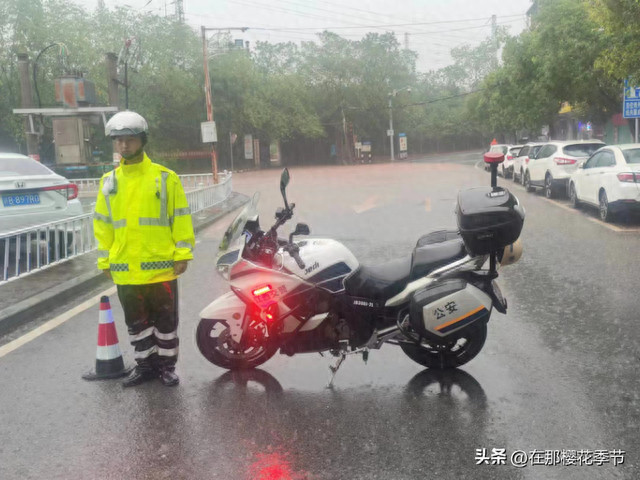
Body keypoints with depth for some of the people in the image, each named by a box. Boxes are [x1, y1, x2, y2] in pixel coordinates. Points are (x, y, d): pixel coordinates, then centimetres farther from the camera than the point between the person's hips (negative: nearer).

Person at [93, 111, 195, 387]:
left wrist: (183, 253, -7)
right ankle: (145, 364, 28)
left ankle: (167, 365, 22)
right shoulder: (109, 181, 7)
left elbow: (181, 217, -3)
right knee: (137, 323, 14)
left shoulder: (164, 177, -3)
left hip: (161, 266, -3)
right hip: (125, 269, 3)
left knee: (166, 320, 8)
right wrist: (104, 260, 8)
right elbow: (102, 224, 11)